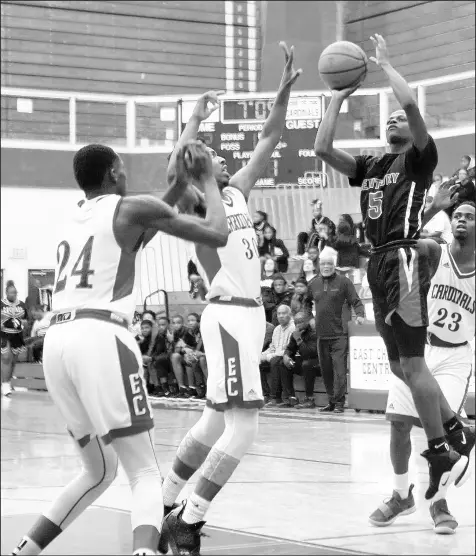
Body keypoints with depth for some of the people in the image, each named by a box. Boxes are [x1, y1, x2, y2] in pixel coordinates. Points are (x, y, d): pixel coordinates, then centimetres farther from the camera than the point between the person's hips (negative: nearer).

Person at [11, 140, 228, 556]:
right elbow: (218, 235, 7)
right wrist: (208, 179, 22)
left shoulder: (74, 218, 26)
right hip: (100, 338, -7)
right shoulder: (132, 208, 6)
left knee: (99, 470, 23)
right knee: (145, 473, -4)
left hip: (56, 341, 7)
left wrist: (180, 182, 44)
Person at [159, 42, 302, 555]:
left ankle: (163, 505, 27)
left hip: (249, 310, 9)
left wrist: (284, 89, 6)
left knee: (217, 421, 16)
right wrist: (196, 119, -22)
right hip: (228, 314, -9)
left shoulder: (237, 191, 16)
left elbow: (269, 139, 17)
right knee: (243, 426, -15)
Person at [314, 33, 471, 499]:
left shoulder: (419, 158, 1)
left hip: (404, 259, -8)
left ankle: (442, 454, -4)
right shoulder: (370, 166, 19)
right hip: (378, 263, 8)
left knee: (410, 362, -10)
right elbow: (322, 148, 13)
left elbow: (411, 102, -16)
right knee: (400, 364, 11)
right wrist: (338, 97, 15)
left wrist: (385, 63, -3)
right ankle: (454, 426, 23)